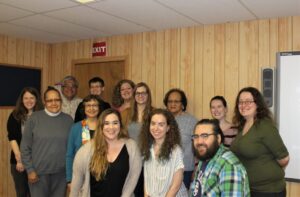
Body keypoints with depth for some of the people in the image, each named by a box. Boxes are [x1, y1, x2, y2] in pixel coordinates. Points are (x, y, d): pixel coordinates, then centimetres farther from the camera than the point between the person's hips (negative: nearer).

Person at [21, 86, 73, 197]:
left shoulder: (68, 120, 2)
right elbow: (25, 147, -3)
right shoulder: (34, 118, -5)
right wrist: (30, 170, -5)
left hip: (61, 172, 2)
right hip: (39, 172, -2)